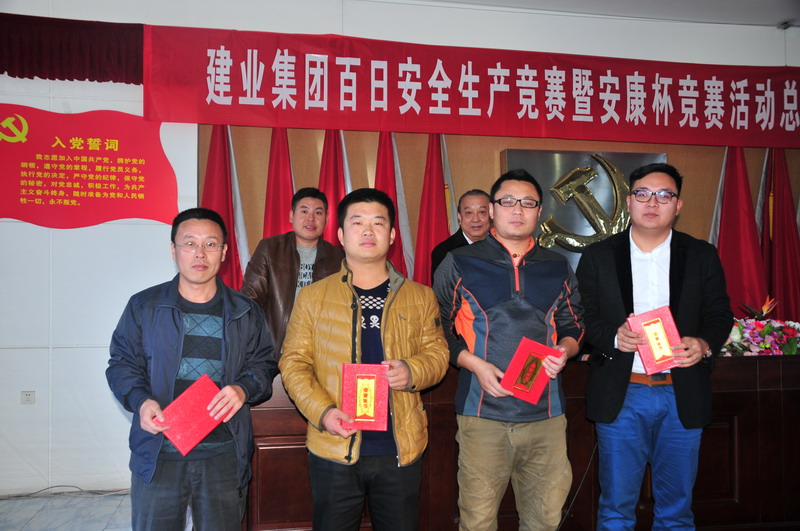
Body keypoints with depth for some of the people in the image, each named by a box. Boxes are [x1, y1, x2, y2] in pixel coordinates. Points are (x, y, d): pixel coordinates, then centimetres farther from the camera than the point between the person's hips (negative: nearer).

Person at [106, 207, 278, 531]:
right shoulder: (143, 306, 4)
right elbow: (122, 363, 6)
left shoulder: (245, 313, 6)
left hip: (225, 456, 1)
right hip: (158, 455, 0)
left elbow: (263, 364, 8)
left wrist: (244, 389, -13)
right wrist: (140, 401, -12)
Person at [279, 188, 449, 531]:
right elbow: (294, 362, 1)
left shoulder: (420, 297, 6)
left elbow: (437, 353, 7)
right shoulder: (312, 297, 3)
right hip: (334, 451, -1)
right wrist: (322, 411, -14)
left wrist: (412, 372, -15)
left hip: (401, 450, 1)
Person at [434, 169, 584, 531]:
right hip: (482, 413, -2)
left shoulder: (558, 268, 11)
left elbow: (574, 327, 18)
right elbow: (439, 330, 4)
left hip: (547, 415, 3)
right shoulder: (458, 264, 2)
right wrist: (474, 363, -10)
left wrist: (563, 351, -4)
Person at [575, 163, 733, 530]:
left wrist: (704, 344, -15)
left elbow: (720, 315, 6)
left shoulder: (702, 256, 6)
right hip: (621, 395, -1)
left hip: (682, 396, 1)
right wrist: (614, 336, -19)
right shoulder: (597, 257, 3)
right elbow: (584, 317, 1)